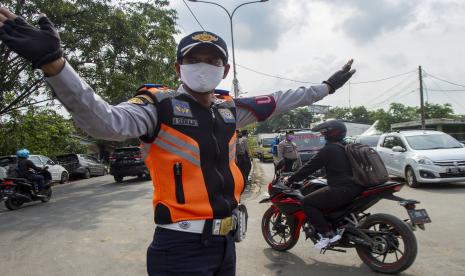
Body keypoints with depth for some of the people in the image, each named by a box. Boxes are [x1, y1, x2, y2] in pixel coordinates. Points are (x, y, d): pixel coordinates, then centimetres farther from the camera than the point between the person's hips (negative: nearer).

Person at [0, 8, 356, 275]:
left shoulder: (230, 108, 6)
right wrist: (53, 62, -42)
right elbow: (107, 122, -28)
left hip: (225, 240, 7)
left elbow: (278, 101, 18)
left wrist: (327, 86, 25)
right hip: (182, 247, -6)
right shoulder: (161, 104, -11)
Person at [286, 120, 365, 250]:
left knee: (307, 203, -5)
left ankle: (327, 234, -12)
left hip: (342, 189, -10)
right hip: (356, 187, 10)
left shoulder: (328, 149, -10)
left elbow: (310, 166, -9)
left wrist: (290, 179, 1)